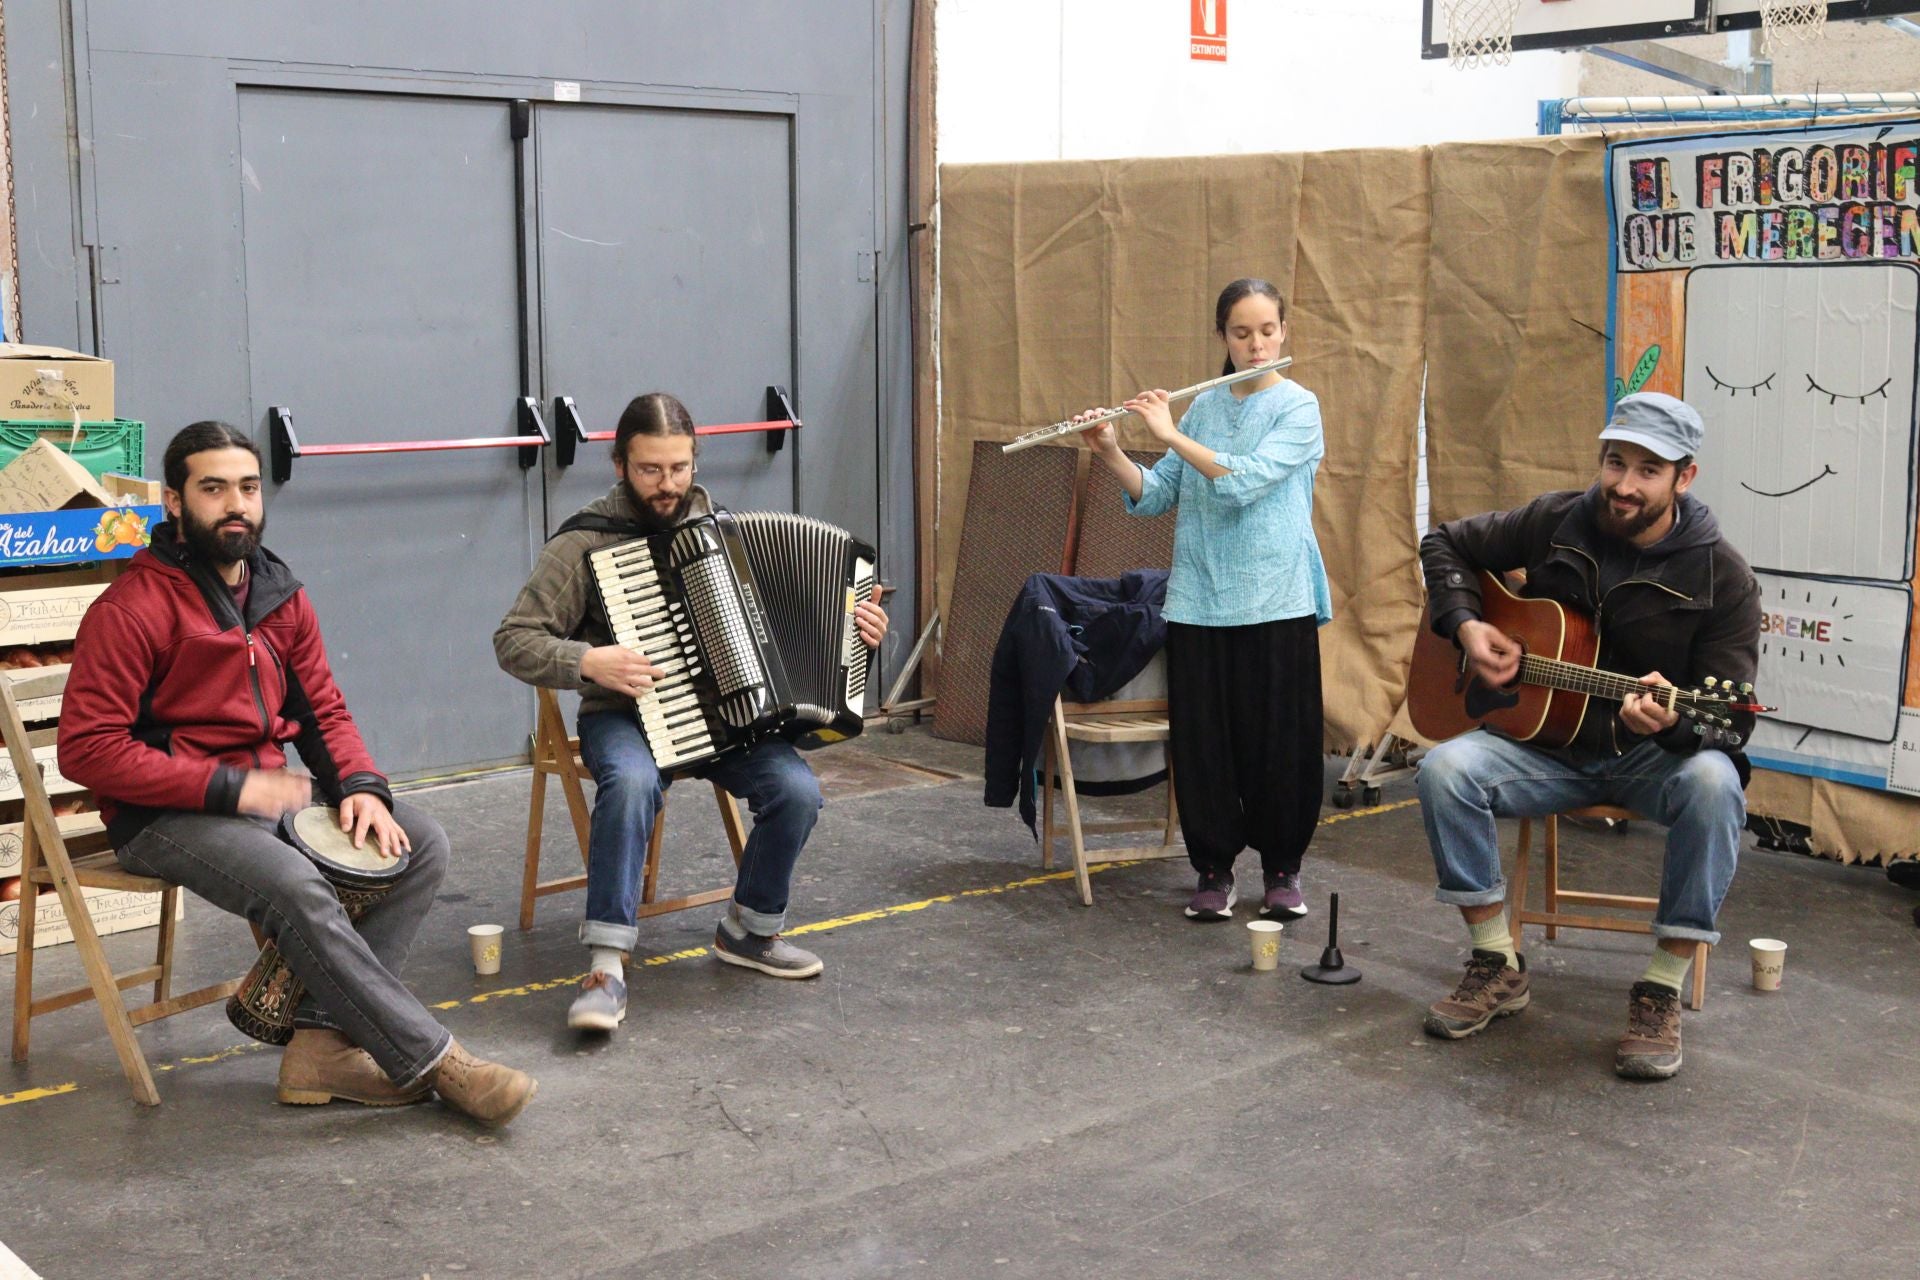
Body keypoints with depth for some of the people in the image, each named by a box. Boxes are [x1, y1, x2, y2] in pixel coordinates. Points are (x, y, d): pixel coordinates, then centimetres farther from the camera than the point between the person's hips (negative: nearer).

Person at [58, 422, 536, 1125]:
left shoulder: (281, 596, 8)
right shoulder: (132, 609, -14)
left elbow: (325, 711, 14)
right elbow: (86, 749, -18)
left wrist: (361, 785, -7)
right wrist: (230, 787, -22)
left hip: (264, 791, 8)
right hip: (164, 815, -8)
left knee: (421, 842, -8)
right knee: (294, 886, -33)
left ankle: (324, 1041, -16)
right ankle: (431, 1061, -22)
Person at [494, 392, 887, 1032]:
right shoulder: (584, 544, -6)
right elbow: (513, 640, -6)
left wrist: (851, 622, 3)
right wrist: (587, 662, -22)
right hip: (625, 714, -4)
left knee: (796, 789, -22)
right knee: (633, 783, -37)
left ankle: (749, 929, 3)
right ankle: (608, 967, -30)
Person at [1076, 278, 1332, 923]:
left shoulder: (1298, 407, -4)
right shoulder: (1203, 406, 11)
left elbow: (1244, 483, -19)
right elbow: (1155, 495, 8)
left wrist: (1170, 434, -18)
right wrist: (1110, 453, -7)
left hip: (1276, 603, -4)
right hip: (1198, 599, 4)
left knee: (1280, 742, 2)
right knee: (1201, 741, 4)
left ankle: (1283, 869, 18)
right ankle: (1214, 869, 17)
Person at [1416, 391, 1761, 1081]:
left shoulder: (1721, 577, -11)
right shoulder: (1557, 523, -2)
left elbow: (1733, 714, -14)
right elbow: (1446, 544, 13)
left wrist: (1674, 720, -38)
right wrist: (1465, 624, -6)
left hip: (1656, 755, -2)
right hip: (1551, 744, 3)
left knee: (1713, 785, -36)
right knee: (1445, 770, -25)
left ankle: (1662, 990, -22)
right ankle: (1498, 966, -10)